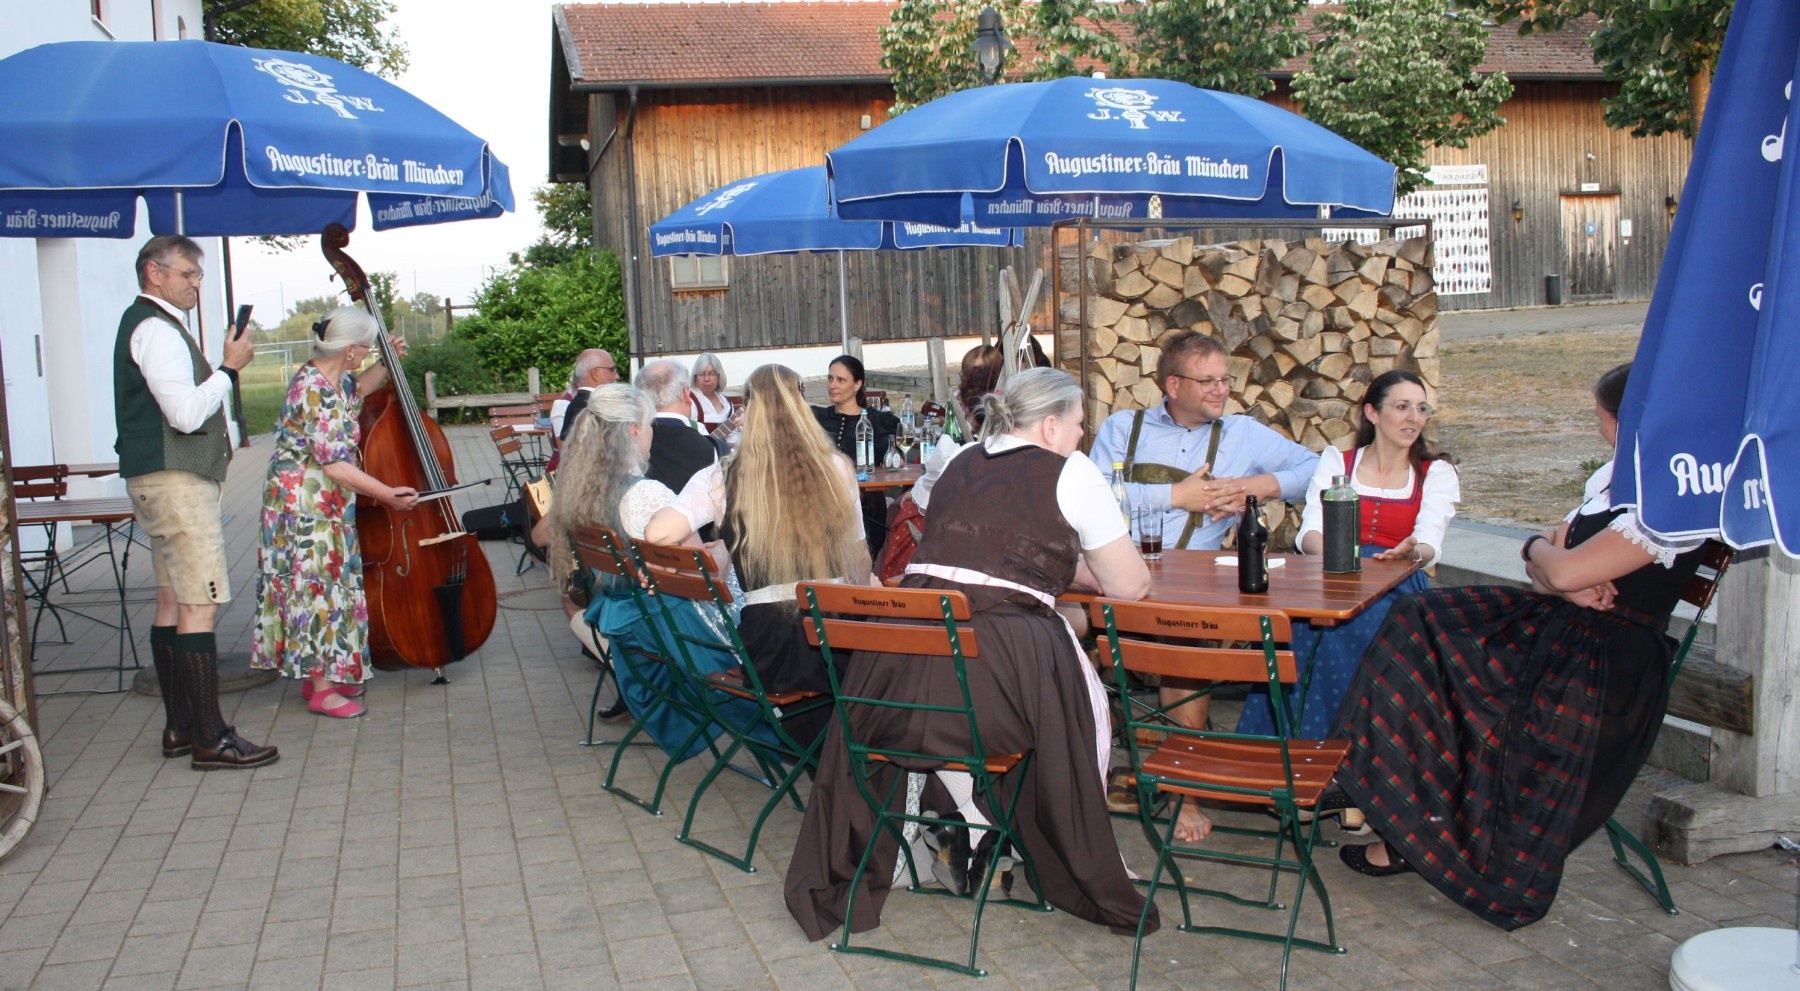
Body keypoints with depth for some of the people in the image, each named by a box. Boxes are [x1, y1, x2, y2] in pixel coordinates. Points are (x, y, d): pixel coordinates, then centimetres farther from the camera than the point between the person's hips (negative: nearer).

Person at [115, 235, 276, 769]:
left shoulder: (147, 324, 20)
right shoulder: (156, 329, -13)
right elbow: (187, 413, -22)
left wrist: (223, 371, 12)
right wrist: (229, 368, -12)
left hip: (163, 478, 11)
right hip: (175, 480, -11)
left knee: (173, 600, 11)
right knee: (199, 604, -11)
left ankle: (180, 727, 17)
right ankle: (210, 738, -10)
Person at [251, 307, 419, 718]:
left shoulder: (332, 380, 6)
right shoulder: (315, 392, -23)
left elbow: (357, 390, 33)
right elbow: (336, 465, -24)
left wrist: (387, 363, 19)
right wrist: (388, 495, -21)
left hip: (326, 506, 10)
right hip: (305, 506, -10)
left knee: (328, 587, 14)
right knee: (319, 589, -5)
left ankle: (321, 675, 23)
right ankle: (322, 690, 2)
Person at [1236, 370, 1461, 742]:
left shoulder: (1437, 473, 13)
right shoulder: (1336, 462, 15)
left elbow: (1429, 542, -5)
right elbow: (1310, 532, 0)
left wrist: (1411, 552, -31)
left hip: (1398, 585, -1)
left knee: (1366, 619, -37)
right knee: (1303, 622, -35)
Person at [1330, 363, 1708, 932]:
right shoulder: (1615, 476, 14)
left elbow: (1564, 570, -23)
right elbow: (1550, 552, 11)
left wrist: (1540, 550, 0)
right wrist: (1567, 580, -12)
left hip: (1609, 655, -9)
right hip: (1555, 625, 9)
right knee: (1419, 627, -9)